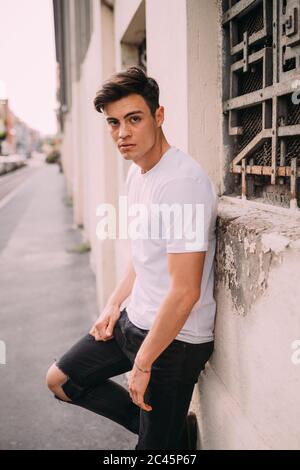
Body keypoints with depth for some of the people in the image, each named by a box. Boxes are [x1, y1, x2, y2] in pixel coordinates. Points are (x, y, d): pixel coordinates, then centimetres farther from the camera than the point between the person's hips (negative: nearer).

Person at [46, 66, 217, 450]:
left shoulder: (181, 182, -24)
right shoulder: (136, 172, 5)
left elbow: (185, 291, -25)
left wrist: (142, 364, -18)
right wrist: (114, 304, 9)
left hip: (174, 338, -9)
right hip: (134, 319, 9)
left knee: (156, 446, 3)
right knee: (60, 380, 19)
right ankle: (174, 430, 23)